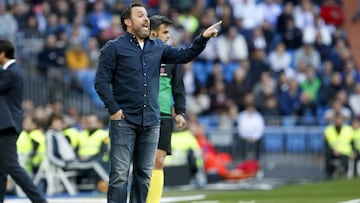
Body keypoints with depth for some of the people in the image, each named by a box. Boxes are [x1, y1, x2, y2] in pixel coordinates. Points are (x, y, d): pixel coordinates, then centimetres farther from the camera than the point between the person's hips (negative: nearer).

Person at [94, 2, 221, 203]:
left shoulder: (157, 47, 13)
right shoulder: (114, 48, -2)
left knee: (144, 175, 9)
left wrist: (203, 38, 2)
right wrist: (114, 109, -11)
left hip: (151, 122, 5)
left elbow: (184, 55, 15)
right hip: (124, 121, -5)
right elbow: (101, 81, -5)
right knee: (120, 175, -7)